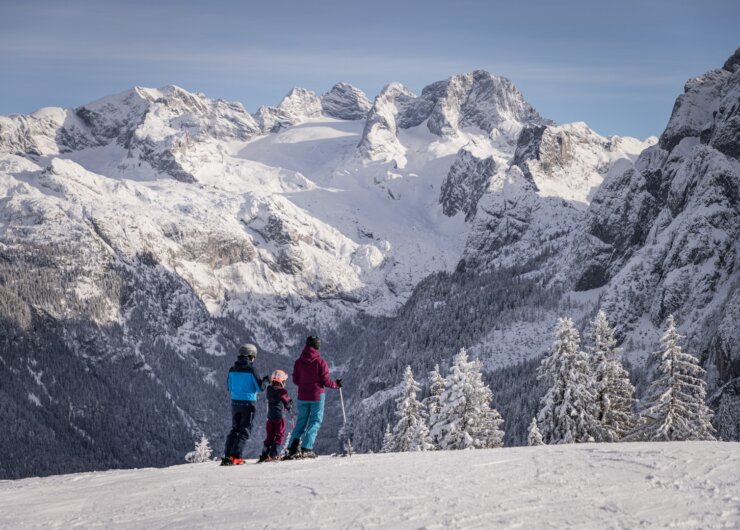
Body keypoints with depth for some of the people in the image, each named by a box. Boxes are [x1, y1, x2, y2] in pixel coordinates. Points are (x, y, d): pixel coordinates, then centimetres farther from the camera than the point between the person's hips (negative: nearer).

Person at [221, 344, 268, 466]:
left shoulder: (233, 369, 4)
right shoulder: (251, 369, -12)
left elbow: (230, 388, 12)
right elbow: (260, 387, -9)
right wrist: (265, 380, 10)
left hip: (235, 402, 5)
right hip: (248, 403, -5)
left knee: (235, 429, 16)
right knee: (244, 431, 1)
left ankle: (227, 456, 10)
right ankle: (235, 457, -8)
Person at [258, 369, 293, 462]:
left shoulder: (269, 390, 2)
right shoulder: (282, 392, -12)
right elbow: (288, 402, -1)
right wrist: (290, 406, 22)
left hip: (270, 417, 5)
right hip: (280, 416, -5)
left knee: (270, 436, 14)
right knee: (279, 436, 3)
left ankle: (264, 454, 8)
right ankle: (273, 455, -5)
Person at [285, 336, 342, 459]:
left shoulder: (299, 361, 0)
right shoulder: (320, 361, -11)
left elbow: (295, 380, 6)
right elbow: (325, 380, -10)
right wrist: (336, 384, 9)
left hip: (302, 396, 4)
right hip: (317, 396, -4)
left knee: (301, 421, 13)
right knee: (315, 421, 4)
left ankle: (293, 448, 2)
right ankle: (306, 448, -7)